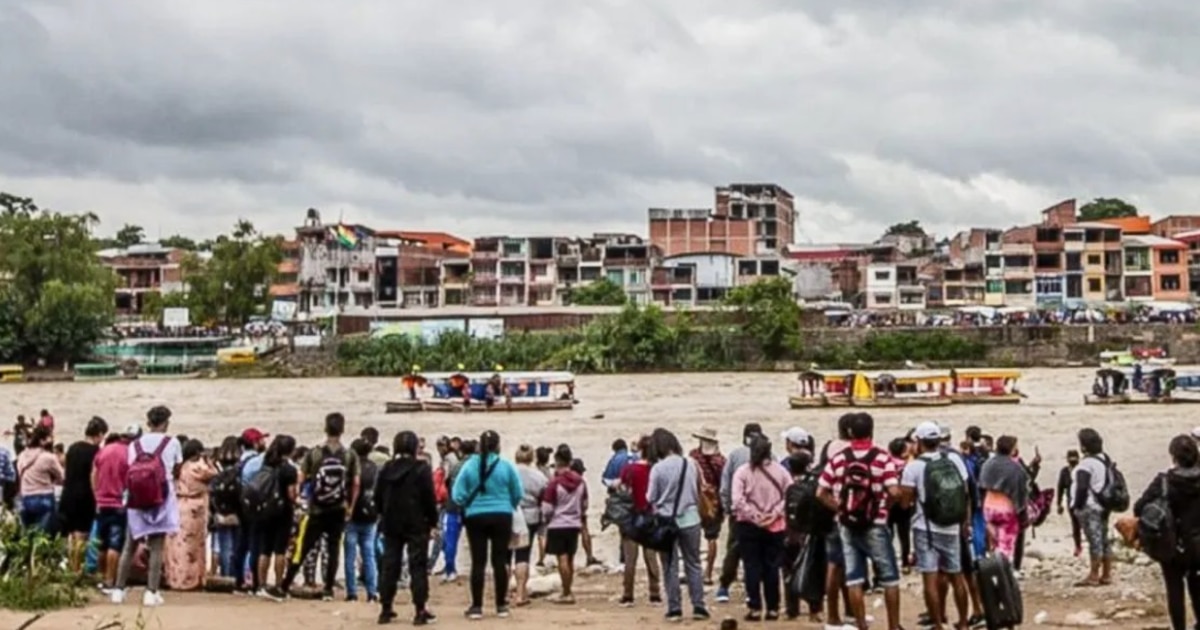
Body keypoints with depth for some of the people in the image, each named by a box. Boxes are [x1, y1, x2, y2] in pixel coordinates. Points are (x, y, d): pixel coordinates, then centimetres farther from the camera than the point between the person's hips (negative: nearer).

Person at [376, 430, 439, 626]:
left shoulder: (386, 468, 6)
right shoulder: (421, 469, -9)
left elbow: (378, 496, 9)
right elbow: (429, 497, -10)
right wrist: (433, 520, -1)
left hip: (391, 524, 4)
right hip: (416, 524, -4)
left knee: (390, 566, 10)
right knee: (418, 566, -2)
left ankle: (386, 609, 12)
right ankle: (420, 611, -4)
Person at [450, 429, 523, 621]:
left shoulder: (469, 465, -5)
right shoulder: (506, 466, -5)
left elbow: (458, 495, -5)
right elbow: (518, 494, 0)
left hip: (476, 517, 0)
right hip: (502, 517, 0)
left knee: (478, 562, 4)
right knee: (500, 560, 7)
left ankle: (477, 607, 5)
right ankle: (501, 605, 13)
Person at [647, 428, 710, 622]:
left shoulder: (658, 468, -12)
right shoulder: (690, 464, -2)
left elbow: (651, 498, -7)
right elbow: (698, 491, 8)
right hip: (690, 520, 3)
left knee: (670, 567, 7)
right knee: (693, 565, 12)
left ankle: (674, 609, 8)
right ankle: (699, 607, 10)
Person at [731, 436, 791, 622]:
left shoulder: (743, 471, -7)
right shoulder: (780, 471, 0)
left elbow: (738, 500, -15)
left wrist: (753, 516, -9)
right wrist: (775, 514, -6)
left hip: (749, 526, -2)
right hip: (775, 526, 2)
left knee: (752, 566, 4)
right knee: (772, 567, 9)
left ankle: (755, 608, 3)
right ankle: (772, 608, 11)